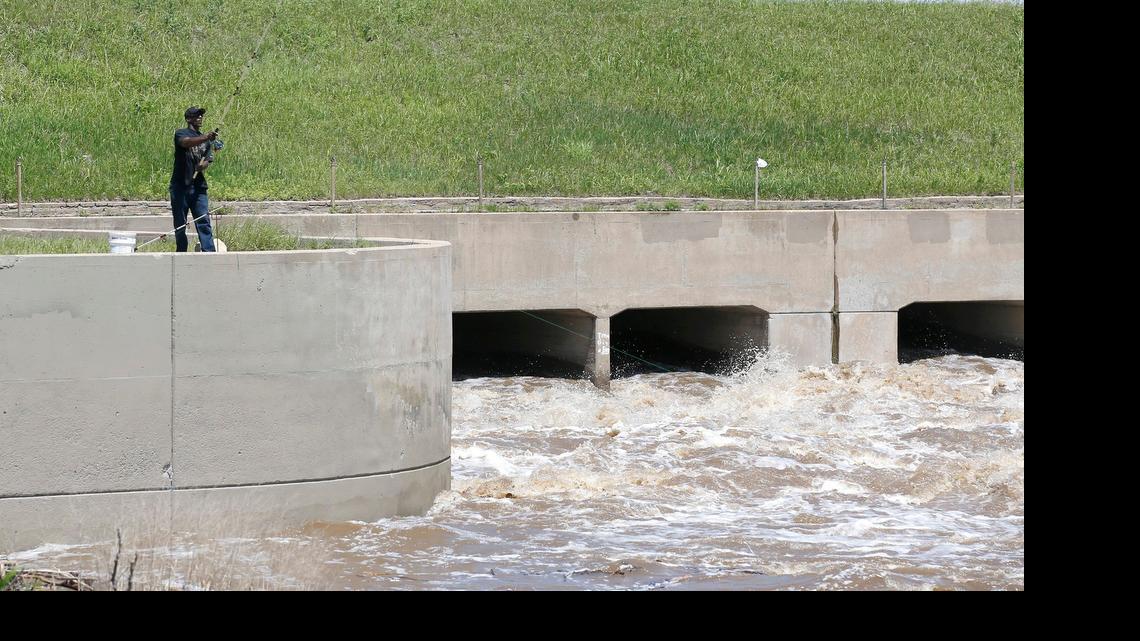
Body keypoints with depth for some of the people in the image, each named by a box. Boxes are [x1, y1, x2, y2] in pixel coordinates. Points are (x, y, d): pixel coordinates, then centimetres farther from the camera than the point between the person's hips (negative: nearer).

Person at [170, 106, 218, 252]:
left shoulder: (206, 140, 16)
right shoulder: (181, 134, -1)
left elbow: (208, 159, 8)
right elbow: (186, 142, -24)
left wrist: (204, 164, -17)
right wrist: (206, 138, -41)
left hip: (198, 186, 3)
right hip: (180, 186, -3)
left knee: (204, 222, -7)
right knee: (180, 224, 3)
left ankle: (210, 252, -13)